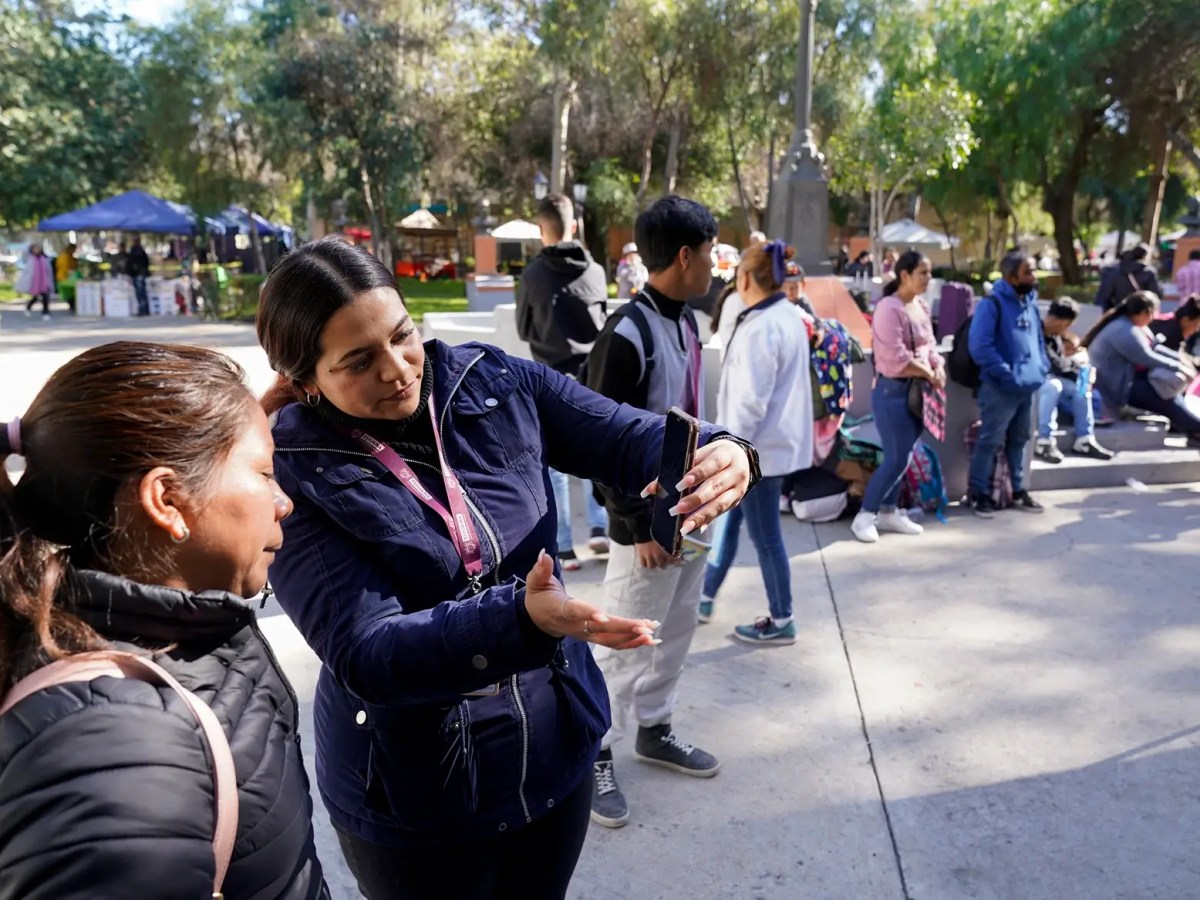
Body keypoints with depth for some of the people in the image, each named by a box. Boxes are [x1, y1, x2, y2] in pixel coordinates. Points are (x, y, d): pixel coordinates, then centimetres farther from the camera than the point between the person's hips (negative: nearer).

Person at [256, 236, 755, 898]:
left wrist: (718, 453, -32)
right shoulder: (292, 474, -20)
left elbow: (632, 439, -9)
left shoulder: (497, 384, -9)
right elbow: (364, 656, -26)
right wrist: (524, 619, -41)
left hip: (557, 750, 4)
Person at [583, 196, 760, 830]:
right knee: (623, 646, 4)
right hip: (648, 521, -8)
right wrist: (640, 525, -18)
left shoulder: (686, 321, 7)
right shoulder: (627, 334, -21)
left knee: (676, 632, 20)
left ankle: (654, 730, 38)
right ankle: (596, 759, 21)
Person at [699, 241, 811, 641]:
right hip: (778, 439, 10)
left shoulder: (760, 327, -22)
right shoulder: (790, 316, 8)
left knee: (765, 535, 4)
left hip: (760, 447, -10)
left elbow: (751, 401, -24)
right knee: (727, 518, 20)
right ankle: (705, 597, 34)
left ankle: (781, 622, 19)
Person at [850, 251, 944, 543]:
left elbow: (930, 344, 15)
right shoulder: (889, 308, -16)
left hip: (918, 389, 8)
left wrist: (938, 368, -4)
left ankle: (888, 512, 24)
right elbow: (896, 358, -21)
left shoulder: (922, 306, 11)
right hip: (893, 390, -8)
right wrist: (928, 374, -11)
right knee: (896, 459, -7)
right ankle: (865, 516, 6)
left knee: (904, 457, 12)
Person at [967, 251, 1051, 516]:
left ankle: (1018, 490, 28)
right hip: (1001, 388, -8)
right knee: (990, 442, -2)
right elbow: (980, 346, -19)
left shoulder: (1030, 304, 12)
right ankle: (980, 493, 8)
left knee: (1019, 441, 17)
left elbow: (1038, 340, 22)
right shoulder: (992, 304, -12)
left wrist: (1042, 368, 7)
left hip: (1028, 386, 8)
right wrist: (1007, 374, -18)